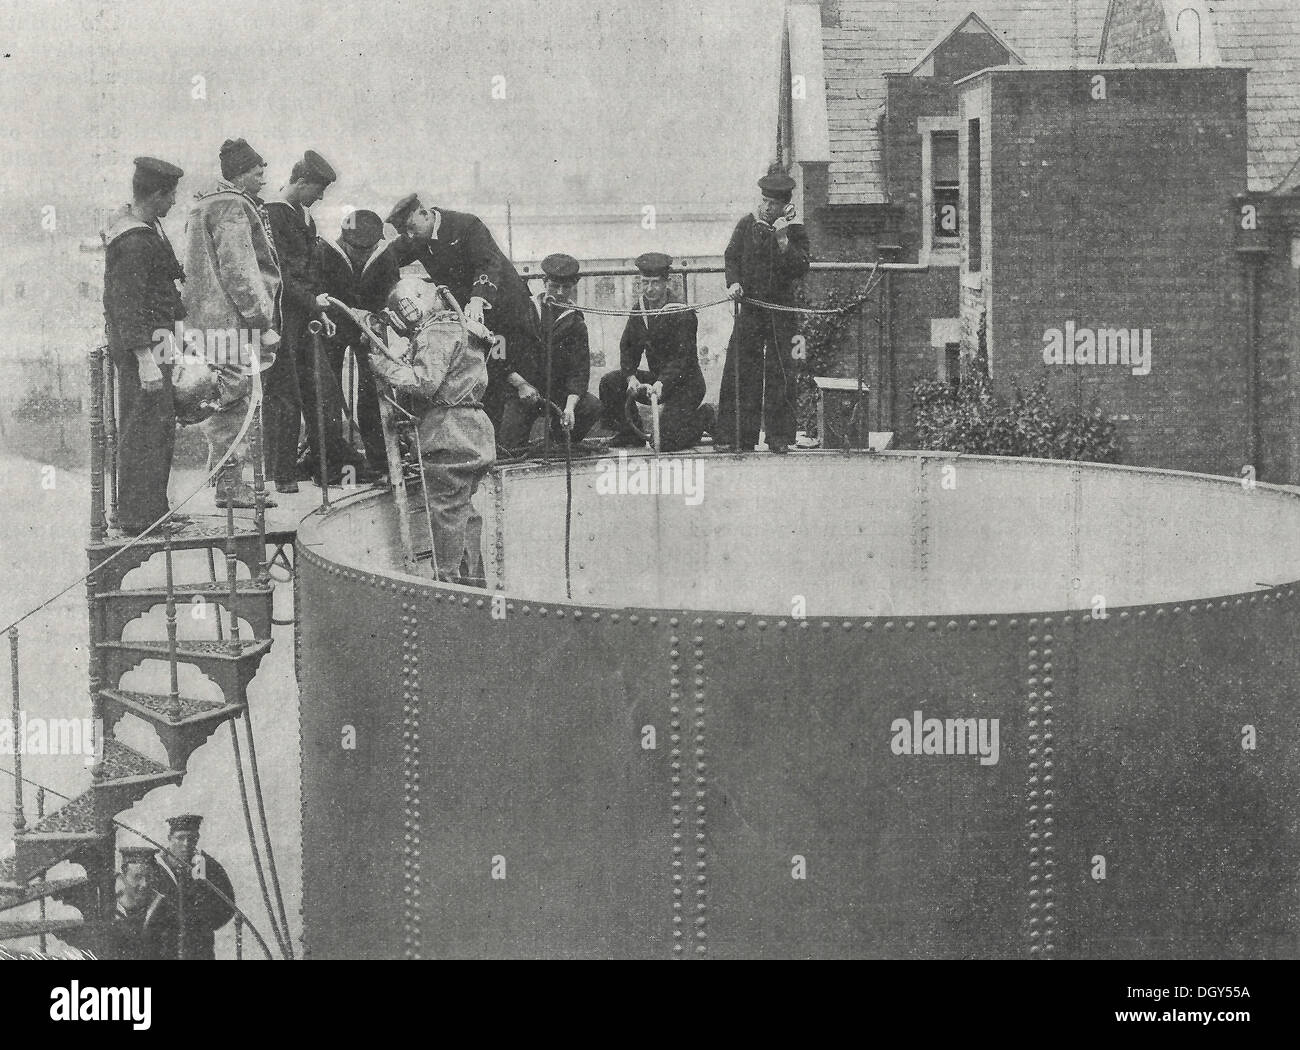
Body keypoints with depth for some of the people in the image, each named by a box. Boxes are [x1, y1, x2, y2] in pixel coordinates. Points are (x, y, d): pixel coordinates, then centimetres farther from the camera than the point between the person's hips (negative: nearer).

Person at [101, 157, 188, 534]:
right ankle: (137, 517, -5)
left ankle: (153, 509, 25)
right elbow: (128, 304, -24)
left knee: (162, 426, 16)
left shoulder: (146, 225, 11)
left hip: (153, 338, 11)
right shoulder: (133, 242, -21)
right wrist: (145, 360, -26)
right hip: (142, 344, -11)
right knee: (146, 429, -8)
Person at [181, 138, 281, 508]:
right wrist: (264, 323, -15)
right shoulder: (233, 207, -12)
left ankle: (232, 484, 17)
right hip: (230, 322, -11)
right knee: (232, 405, -7)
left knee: (230, 407, 13)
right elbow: (239, 272, -18)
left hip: (206, 320, 11)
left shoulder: (205, 204, 21)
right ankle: (230, 485, -6)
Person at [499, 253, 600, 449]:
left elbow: (579, 370, -4)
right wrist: (520, 384, -14)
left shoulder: (575, 323, 5)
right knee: (511, 443, -20)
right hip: (522, 390, -2)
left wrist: (570, 406, -20)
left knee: (592, 407, -26)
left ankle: (561, 441, 1)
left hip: (559, 390, 2)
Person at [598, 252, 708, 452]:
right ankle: (629, 435, 5)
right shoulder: (641, 308, 2)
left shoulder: (682, 314, -18)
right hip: (656, 378, 7)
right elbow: (628, 347, 2)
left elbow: (682, 358, -24)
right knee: (609, 383, -12)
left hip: (685, 383, -7)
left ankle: (699, 419, 11)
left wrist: (660, 383, -39)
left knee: (665, 441, -20)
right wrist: (631, 377, -17)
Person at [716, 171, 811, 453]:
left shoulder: (795, 231, 1)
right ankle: (742, 437, 0)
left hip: (781, 308, -2)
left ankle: (779, 437, 4)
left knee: (779, 372, -2)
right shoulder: (747, 225, 7)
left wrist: (782, 240, -18)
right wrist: (733, 282, -6)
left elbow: (800, 269, -9)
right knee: (741, 370, -3)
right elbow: (732, 256, 11)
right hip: (750, 305, 2)